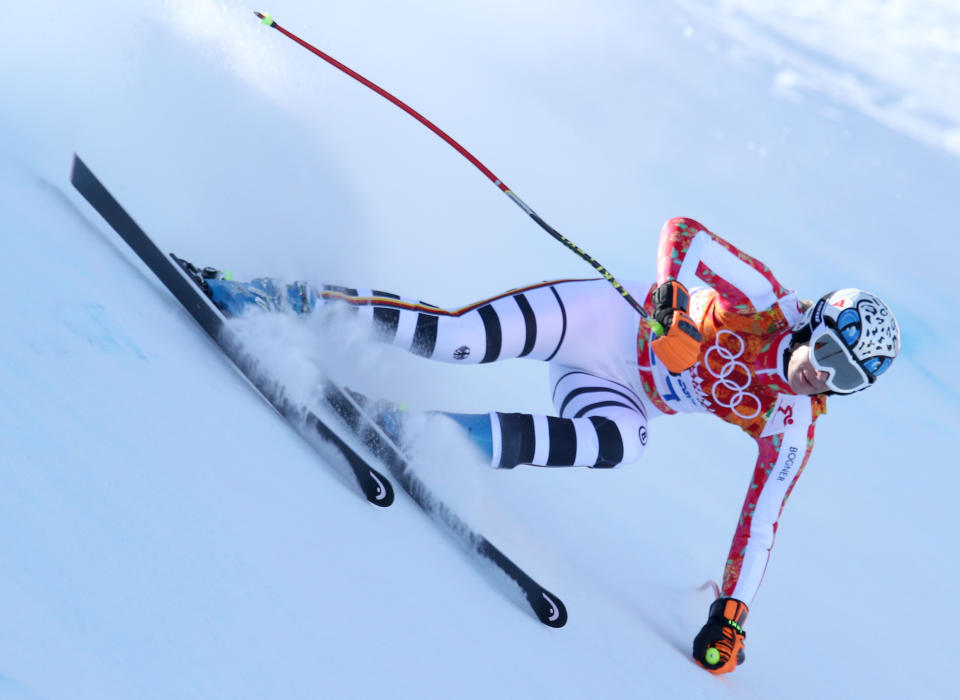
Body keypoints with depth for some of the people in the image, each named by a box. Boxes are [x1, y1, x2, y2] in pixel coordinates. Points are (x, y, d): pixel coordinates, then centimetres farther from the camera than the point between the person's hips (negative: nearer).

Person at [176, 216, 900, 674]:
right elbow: (682, 226, -11)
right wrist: (672, 294, -29)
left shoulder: (791, 426, -7)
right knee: (462, 334, -26)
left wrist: (732, 611, -11)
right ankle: (293, 301, -10)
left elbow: (762, 516, -5)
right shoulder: (759, 298, -14)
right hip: (604, 318, -2)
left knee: (618, 441, -36)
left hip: (618, 391, 2)